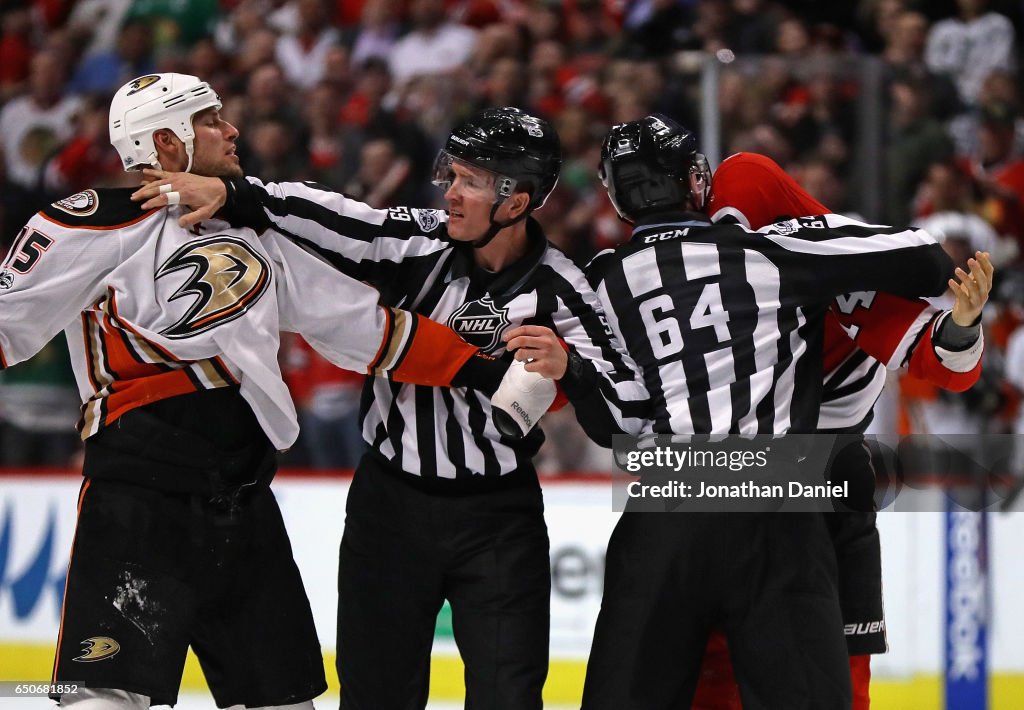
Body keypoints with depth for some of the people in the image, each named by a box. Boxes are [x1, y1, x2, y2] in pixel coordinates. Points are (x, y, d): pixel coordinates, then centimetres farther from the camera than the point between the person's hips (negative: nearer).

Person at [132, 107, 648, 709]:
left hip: (498, 519, -2)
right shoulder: (417, 242, -7)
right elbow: (323, 217, -12)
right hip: (391, 504, 2)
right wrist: (228, 194, -25)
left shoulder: (558, 293, -12)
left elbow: (627, 417, -15)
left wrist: (568, 366, -32)